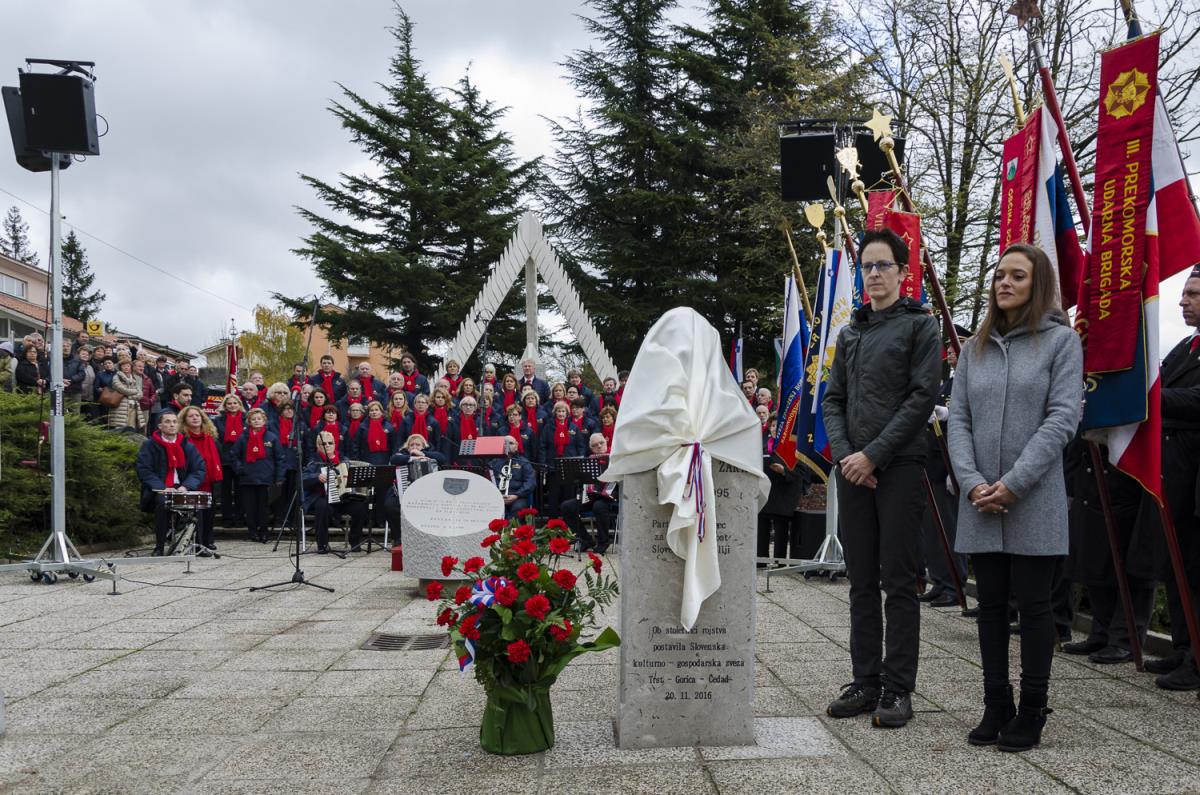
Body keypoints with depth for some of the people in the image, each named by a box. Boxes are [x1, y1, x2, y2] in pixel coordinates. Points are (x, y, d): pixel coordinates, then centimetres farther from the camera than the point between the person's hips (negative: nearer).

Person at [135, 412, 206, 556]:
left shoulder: (187, 446, 11)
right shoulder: (149, 445, 3)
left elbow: (199, 469, 5)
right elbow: (143, 470, -6)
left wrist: (186, 486, -13)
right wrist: (162, 488, -19)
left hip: (182, 489, 2)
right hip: (157, 491, -2)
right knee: (162, 501, -34)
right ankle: (159, 547, -21)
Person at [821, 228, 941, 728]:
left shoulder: (920, 325, 0)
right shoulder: (850, 332, 17)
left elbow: (923, 397, -9)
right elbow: (833, 400, 14)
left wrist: (873, 454, -13)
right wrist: (844, 454, -3)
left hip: (899, 467, -5)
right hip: (853, 470, 6)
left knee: (899, 582, -2)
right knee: (861, 581, 9)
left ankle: (898, 688, 5)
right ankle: (865, 682, 16)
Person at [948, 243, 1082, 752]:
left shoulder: (1060, 341, 0)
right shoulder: (975, 348, 13)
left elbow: (1062, 419, -9)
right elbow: (958, 419, 7)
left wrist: (1013, 483, -16)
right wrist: (972, 482, -9)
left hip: (1034, 502, -4)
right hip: (980, 502, 4)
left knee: (1032, 604, 1)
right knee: (991, 603, 9)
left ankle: (1031, 711, 12)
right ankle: (996, 707, 18)